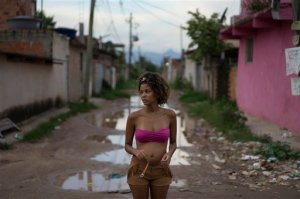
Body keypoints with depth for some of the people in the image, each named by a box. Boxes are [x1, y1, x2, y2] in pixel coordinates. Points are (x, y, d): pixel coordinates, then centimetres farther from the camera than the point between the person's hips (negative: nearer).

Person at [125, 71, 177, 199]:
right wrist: (136, 152, -19)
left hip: (161, 171, 1)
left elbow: (173, 143, 8)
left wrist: (169, 155, -13)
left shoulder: (169, 115, -4)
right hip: (139, 170, -1)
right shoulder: (134, 117, -7)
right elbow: (127, 145, 4)